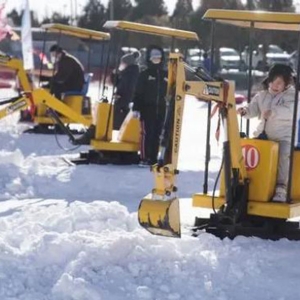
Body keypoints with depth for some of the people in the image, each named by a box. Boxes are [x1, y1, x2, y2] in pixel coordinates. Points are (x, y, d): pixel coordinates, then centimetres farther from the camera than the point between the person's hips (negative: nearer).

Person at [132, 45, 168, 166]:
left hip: (161, 110, 4)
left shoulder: (166, 75, 13)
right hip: (147, 109, -4)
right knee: (147, 134, -7)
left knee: (157, 134, 5)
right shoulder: (144, 74, 1)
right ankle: (144, 158, -4)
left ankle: (153, 158, 11)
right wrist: (136, 108, -10)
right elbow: (138, 93, -3)